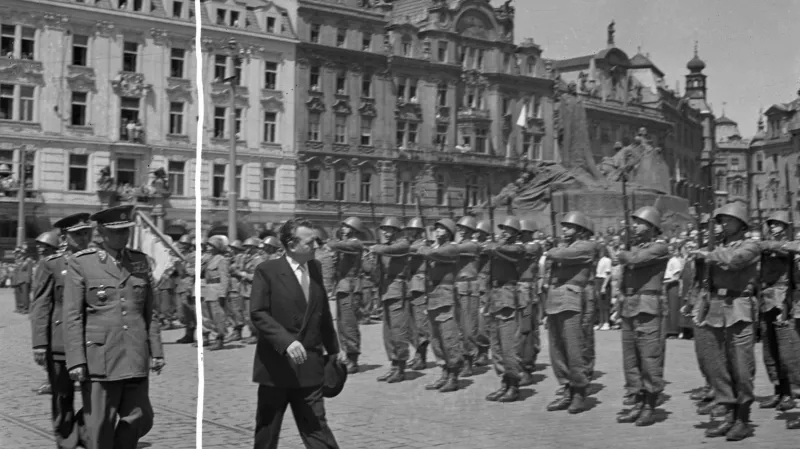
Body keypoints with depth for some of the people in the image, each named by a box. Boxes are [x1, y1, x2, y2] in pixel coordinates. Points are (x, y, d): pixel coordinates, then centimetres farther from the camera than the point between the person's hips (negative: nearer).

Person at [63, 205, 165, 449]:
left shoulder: (141, 261, 10)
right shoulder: (81, 263, -1)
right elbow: (72, 317, -4)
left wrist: (156, 351, 9)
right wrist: (76, 360, -10)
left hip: (136, 359, 4)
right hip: (99, 359, -4)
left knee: (140, 419, 5)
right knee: (99, 427, 2)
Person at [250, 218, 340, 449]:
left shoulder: (315, 268, 8)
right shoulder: (267, 271, -9)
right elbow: (258, 313, -15)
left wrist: (332, 349, 17)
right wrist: (286, 341, -26)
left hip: (309, 366, 4)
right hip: (276, 365, -3)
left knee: (316, 427, -1)